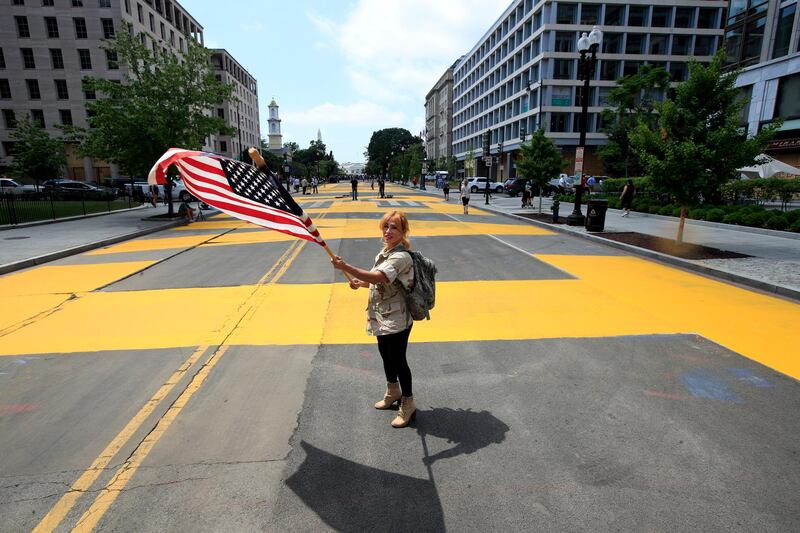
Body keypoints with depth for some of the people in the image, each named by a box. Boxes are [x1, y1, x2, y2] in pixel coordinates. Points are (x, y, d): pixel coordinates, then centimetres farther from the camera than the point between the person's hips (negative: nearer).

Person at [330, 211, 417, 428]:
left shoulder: (401, 257, -24)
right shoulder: (385, 252, 7)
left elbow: (378, 277, -38)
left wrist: (345, 267, -43)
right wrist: (361, 283, 3)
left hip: (397, 320, -9)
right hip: (382, 316, 9)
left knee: (398, 360, 3)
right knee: (386, 355, 23)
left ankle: (408, 404, 22)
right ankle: (393, 392, 45)